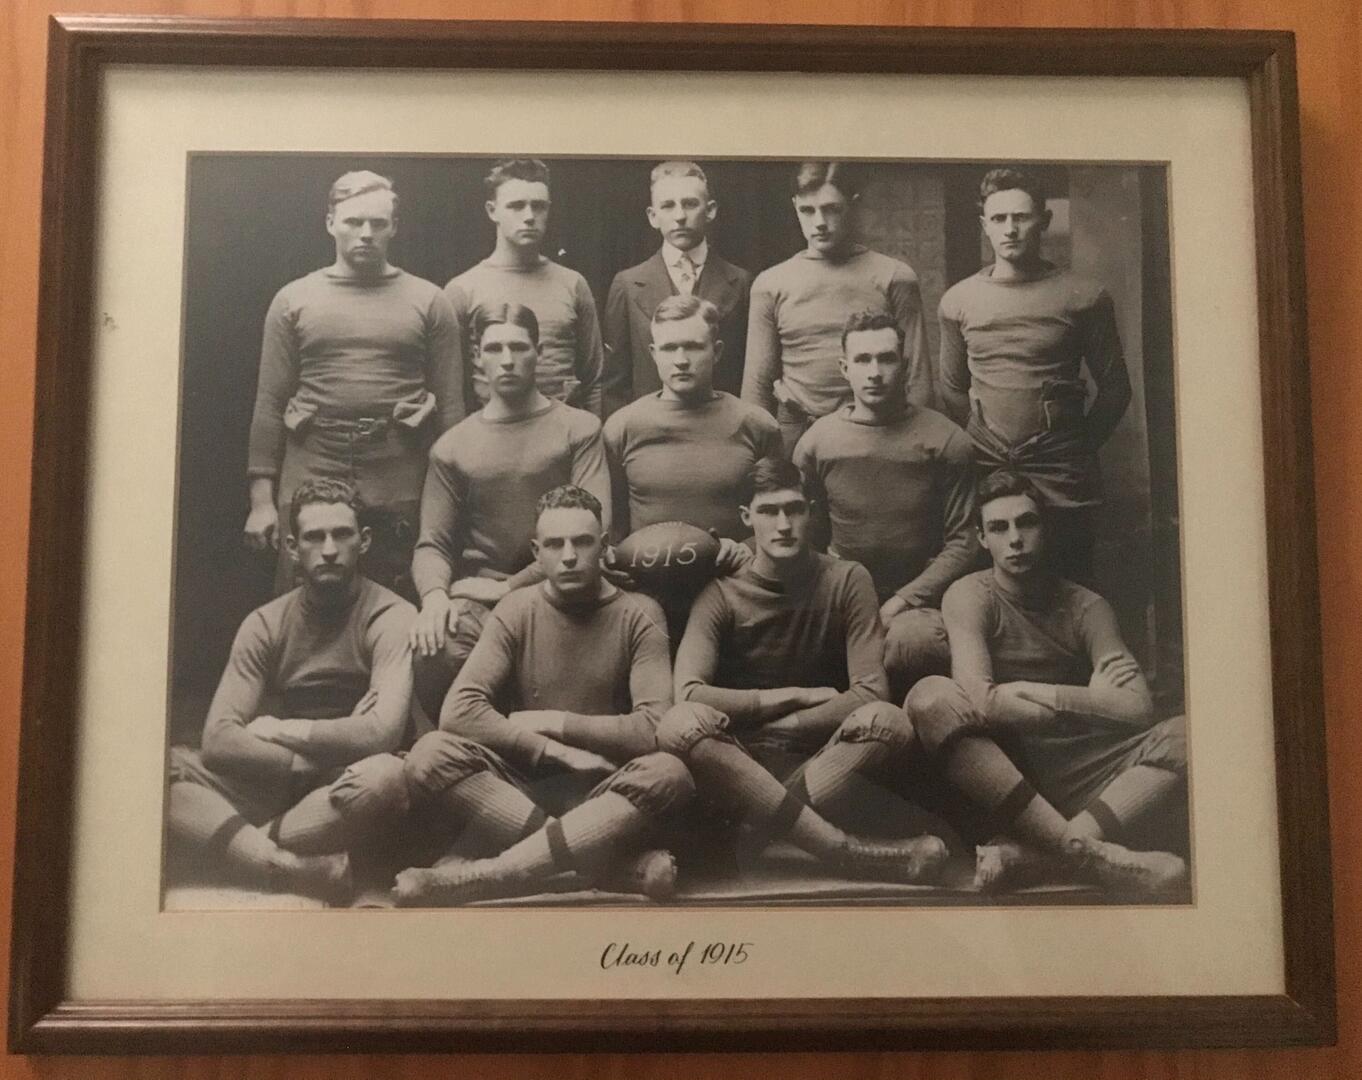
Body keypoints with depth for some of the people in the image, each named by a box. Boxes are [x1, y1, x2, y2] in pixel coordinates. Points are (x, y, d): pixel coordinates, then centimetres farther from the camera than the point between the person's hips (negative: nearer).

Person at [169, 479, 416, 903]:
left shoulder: (391, 617, -9)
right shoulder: (265, 624, 2)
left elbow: (383, 732, -24)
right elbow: (217, 739, -10)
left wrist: (277, 730, -11)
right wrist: (329, 746, -21)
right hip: (274, 787, 4)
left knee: (385, 776, -37)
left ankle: (240, 851, -21)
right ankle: (307, 871, -32)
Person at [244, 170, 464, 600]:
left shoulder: (429, 302, 6)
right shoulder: (293, 300, 9)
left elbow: (451, 406, 4)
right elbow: (270, 404, 7)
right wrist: (261, 496, 1)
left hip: (399, 489, -1)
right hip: (309, 480, 1)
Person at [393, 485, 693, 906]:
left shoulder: (638, 616, -4)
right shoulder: (516, 611, 0)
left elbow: (656, 728, -16)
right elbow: (458, 712, -14)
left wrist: (553, 722, -12)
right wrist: (554, 751, -20)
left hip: (604, 793, -1)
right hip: (523, 784, 1)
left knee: (667, 773, -34)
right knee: (431, 755, -26)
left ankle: (479, 875, -35)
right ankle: (622, 860, -28)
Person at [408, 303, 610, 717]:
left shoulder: (579, 429, 6)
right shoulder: (451, 447, 14)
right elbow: (432, 544, 9)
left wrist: (511, 586, -8)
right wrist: (435, 594, -14)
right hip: (475, 603, 2)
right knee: (431, 655, -30)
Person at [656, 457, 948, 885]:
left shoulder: (846, 581, -1)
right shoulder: (722, 595, -2)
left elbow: (870, 693, -12)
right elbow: (689, 694, -19)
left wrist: (773, 727, -13)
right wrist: (800, 695, -14)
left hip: (828, 762, 0)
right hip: (740, 766, 0)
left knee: (888, 722, -30)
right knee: (680, 725, -33)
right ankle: (842, 849, -37)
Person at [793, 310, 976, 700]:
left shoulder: (945, 441, 1)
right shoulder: (816, 441, 6)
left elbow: (961, 543, -1)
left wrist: (902, 600, -11)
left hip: (918, 600, -1)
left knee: (914, 641, -35)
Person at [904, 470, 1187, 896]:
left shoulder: (1085, 606, 5)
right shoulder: (971, 595, -3)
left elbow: (1137, 709, -9)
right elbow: (981, 700, -21)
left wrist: (1035, 694, -12)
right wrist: (1093, 703, -10)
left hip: (1075, 778, 3)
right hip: (994, 779, -2)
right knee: (931, 696, -31)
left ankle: (1030, 852, -38)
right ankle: (1087, 850, -39)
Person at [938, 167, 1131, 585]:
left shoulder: (1083, 297, 0)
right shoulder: (958, 301, 8)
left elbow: (1114, 388, 6)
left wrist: (1080, 449, 1)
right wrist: (975, 451, 9)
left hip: (1062, 479, -2)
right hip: (984, 472, 2)